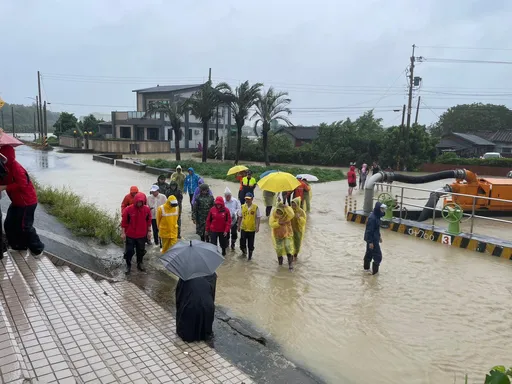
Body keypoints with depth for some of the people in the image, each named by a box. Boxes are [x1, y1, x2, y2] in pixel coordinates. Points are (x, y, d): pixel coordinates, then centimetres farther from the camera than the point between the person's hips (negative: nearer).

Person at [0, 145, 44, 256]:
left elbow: (22, 184, -29)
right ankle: (19, 245, 28)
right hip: (17, 201, 10)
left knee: (24, 226, -4)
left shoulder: (16, 168, -22)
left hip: (27, 202, -10)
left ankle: (37, 248, 10)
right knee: (9, 224, 15)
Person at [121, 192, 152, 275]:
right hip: (130, 235, -2)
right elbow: (124, 221, -7)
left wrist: (149, 231, 5)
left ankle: (140, 264, 35)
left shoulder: (147, 209, -7)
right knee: (129, 251, 5)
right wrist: (123, 233, -7)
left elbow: (149, 221, 4)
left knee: (141, 250, 16)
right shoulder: (128, 209, -14)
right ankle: (128, 266, 23)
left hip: (142, 235, 2)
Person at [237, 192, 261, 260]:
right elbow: (240, 217, 8)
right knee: (242, 242, 2)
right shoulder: (242, 207, 0)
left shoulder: (256, 207, -7)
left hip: (252, 229, -2)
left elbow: (258, 218, -4)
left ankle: (250, 255, 27)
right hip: (243, 228, 2)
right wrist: (238, 226, 11)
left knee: (250, 244, 8)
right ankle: (244, 250, 32)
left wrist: (257, 227, -10)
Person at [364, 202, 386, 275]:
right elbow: (369, 230, -24)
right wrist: (370, 242, -22)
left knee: (369, 253, 20)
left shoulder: (376, 216, 5)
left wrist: (379, 237, 24)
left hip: (375, 238, 10)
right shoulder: (372, 218, -25)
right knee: (378, 255, -2)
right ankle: (374, 271, 7)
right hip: (372, 239, -10)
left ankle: (366, 268, 34)